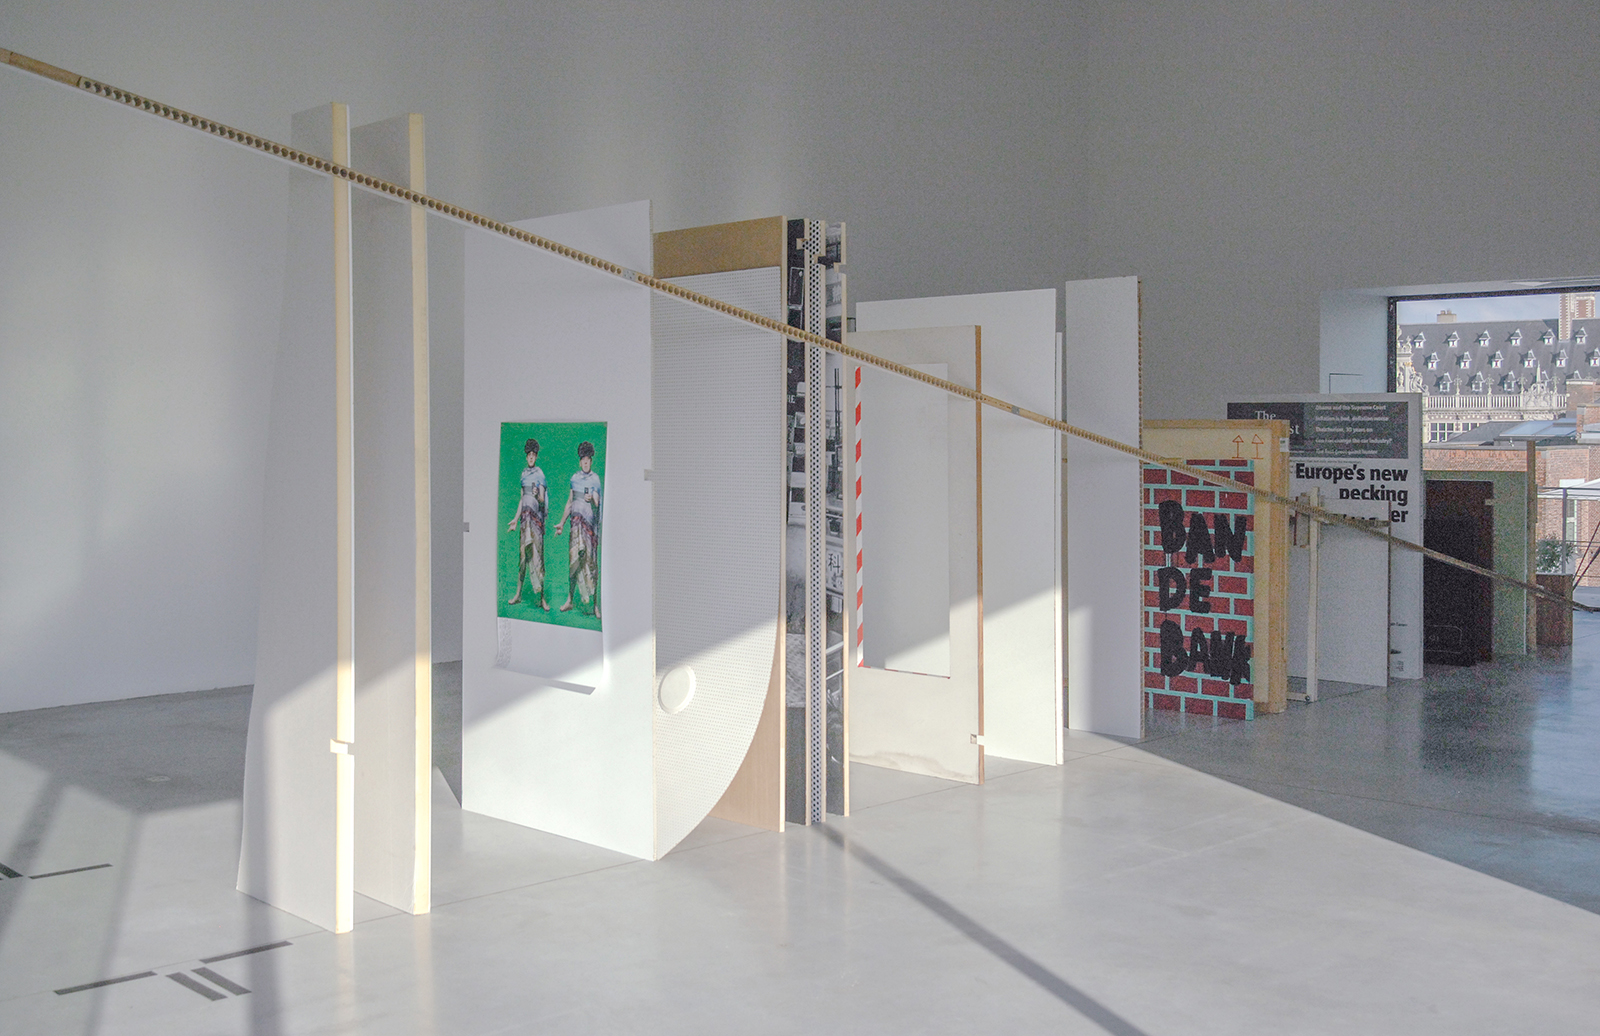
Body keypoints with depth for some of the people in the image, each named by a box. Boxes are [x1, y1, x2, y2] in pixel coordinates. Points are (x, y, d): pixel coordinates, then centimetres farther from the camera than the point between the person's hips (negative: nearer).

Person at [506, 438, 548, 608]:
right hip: (525, 515, 5)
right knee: (523, 552, 7)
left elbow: (542, 499, -7)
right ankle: (518, 593, 12)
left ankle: (542, 597, -4)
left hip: (537, 514, -5)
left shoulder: (539, 473, -3)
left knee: (538, 552, -6)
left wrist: (538, 495, -29)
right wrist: (516, 519, 20)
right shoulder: (524, 473, 15)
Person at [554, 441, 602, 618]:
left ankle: (595, 604, 0)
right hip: (576, 520, 4)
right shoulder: (575, 477, 13)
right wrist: (561, 523, 23)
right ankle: (570, 600, 6)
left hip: (591, 522, -4)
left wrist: (592, 499, -34)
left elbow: (597, 503, -11)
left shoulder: (595, 479, -2)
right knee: (574, 558, -1)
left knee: (592, 561, -3)